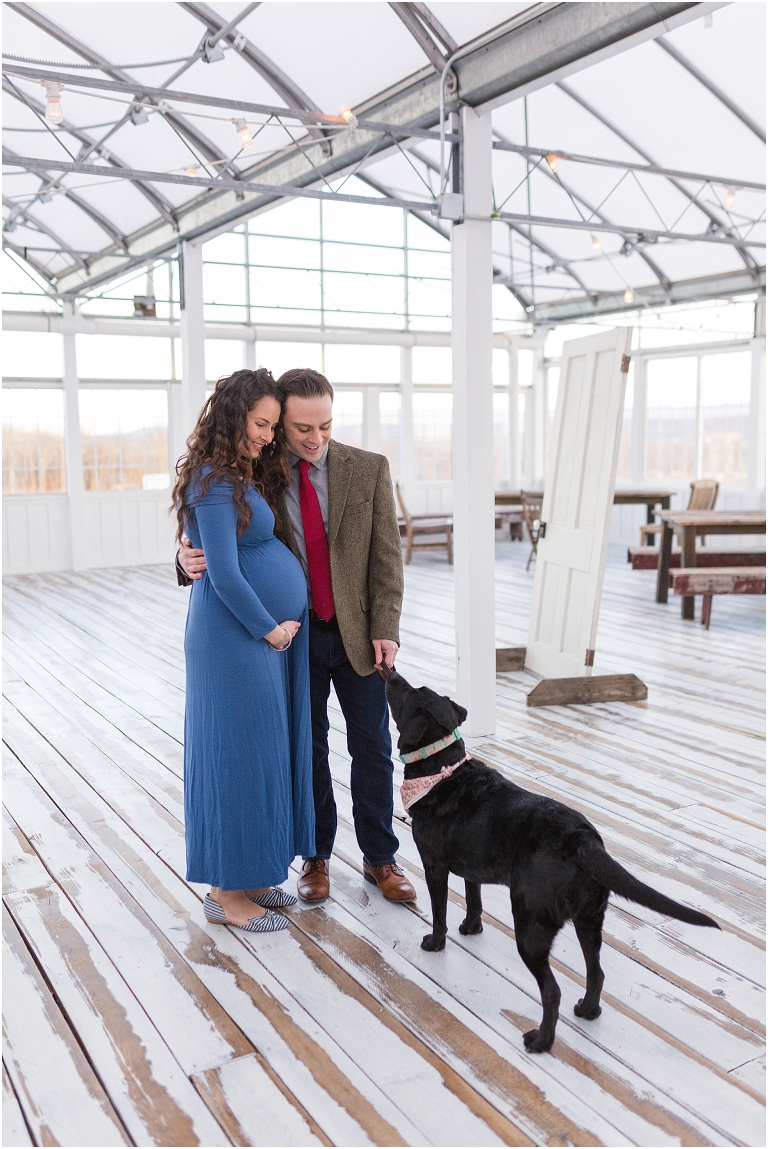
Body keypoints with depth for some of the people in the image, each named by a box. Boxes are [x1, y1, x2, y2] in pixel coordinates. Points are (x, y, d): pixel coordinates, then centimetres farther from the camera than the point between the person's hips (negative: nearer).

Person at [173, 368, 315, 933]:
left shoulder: (244, 477, 14)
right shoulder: (214, 483, -16)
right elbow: (225, 574, -20)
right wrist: (268, 628, -10)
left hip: (275, 632, 10)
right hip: (239, 635, -10)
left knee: (269, 751, 14)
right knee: (242, 753, -1)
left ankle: (251, 876, 26)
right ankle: (227, 892, 12)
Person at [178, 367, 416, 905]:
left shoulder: (369, 469, -4)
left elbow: (387, 555, -4)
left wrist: (385, 630, -11)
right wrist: (191, 560, -23)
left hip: (357, 633, 0)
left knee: (373, 749, 8)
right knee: (307, 750, 11)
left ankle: (380, 858, 26)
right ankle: (316, 856, 29)